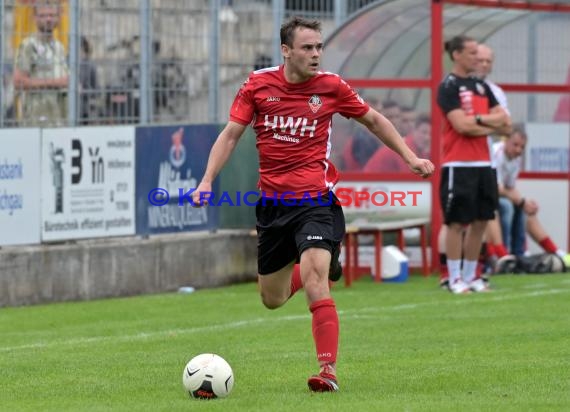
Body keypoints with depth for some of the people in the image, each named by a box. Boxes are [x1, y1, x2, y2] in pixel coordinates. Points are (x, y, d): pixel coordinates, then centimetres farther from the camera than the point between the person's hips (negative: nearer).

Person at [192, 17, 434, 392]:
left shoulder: (331, 86, -4)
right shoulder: (258, 84, -2)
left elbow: (374, 121, 11)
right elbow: (231, 135, 4)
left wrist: (410, 157, 7)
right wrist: (207, 181, -7)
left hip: (315, 199, -3)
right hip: (272, 203, 3)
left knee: (315, 283, -24)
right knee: (272, 300, 14)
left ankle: (328, 371, -24)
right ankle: (324, 264, 46)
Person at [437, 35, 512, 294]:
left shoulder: (482, 87, 15)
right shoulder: (449, 87, -5)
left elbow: (505, 123, 8)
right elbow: (462, 125, -16)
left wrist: (480, 120, -9)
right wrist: (492, 126, -2)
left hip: (483, 163, 7)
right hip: (458, 165, -7)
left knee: (481, 222, 7)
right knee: (457, 223, -4)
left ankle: (470, 276, 16)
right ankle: (455, 279, 1)